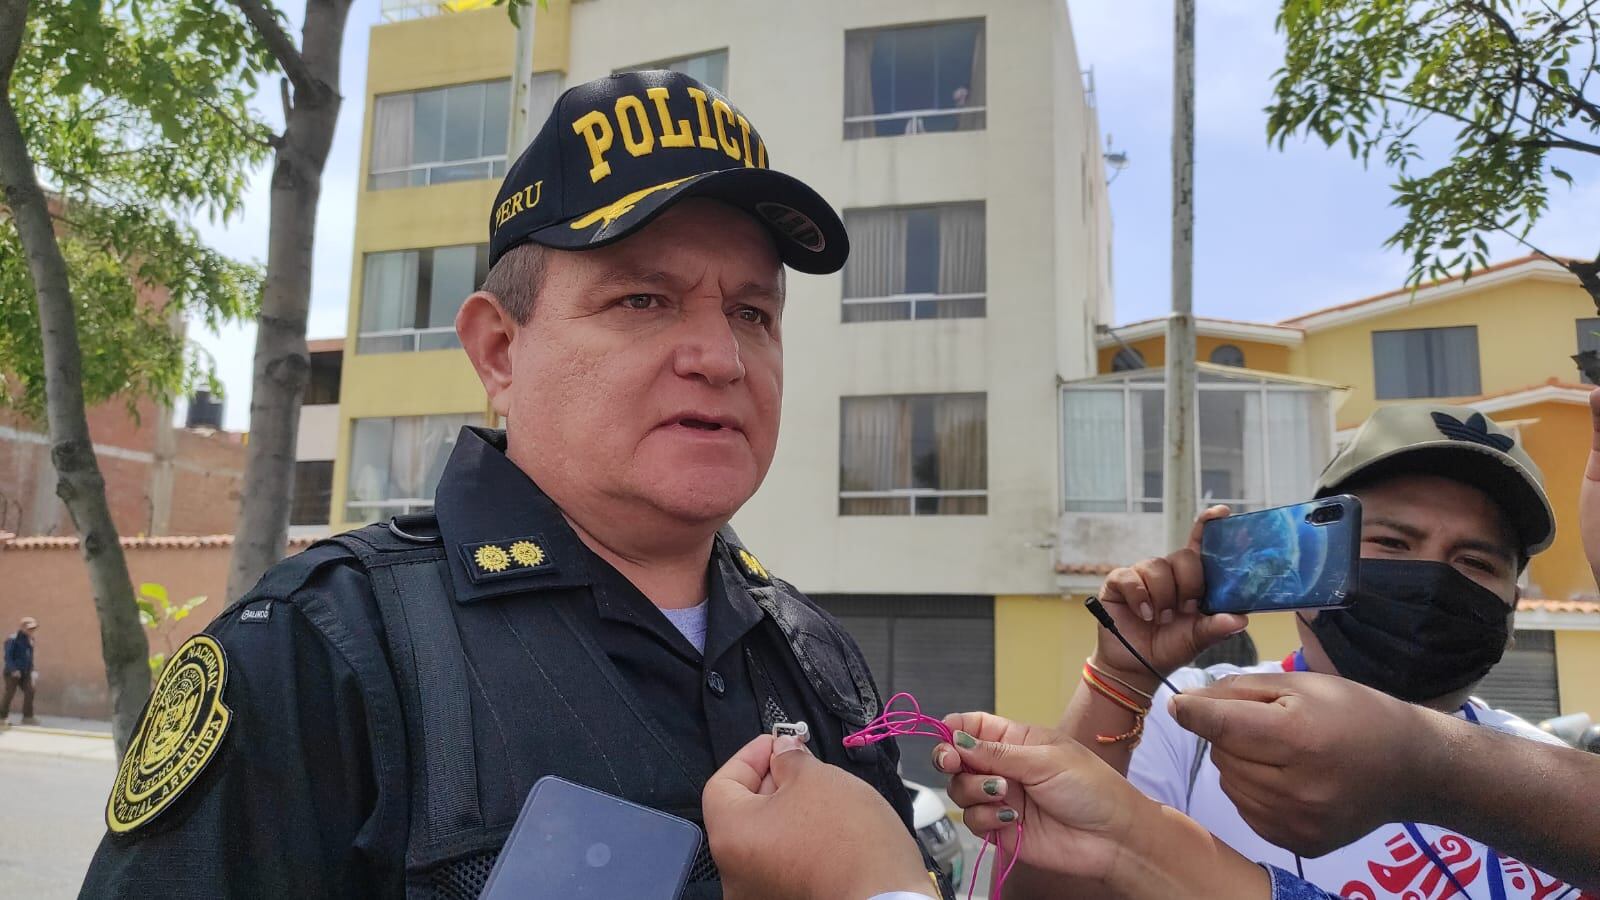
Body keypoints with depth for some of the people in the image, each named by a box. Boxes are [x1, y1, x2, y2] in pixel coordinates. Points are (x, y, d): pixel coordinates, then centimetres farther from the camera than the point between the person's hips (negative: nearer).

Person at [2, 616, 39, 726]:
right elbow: (8, 656, -17)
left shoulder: (29, 639, 8)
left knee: (29, 692, 0)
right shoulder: (13, 639, -15)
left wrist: (31, 670, 12)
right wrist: (13, 670, -22)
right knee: (10, 694, 0)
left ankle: (27, 717, 7)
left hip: (25, 672, 7)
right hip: (13, 672, -7)